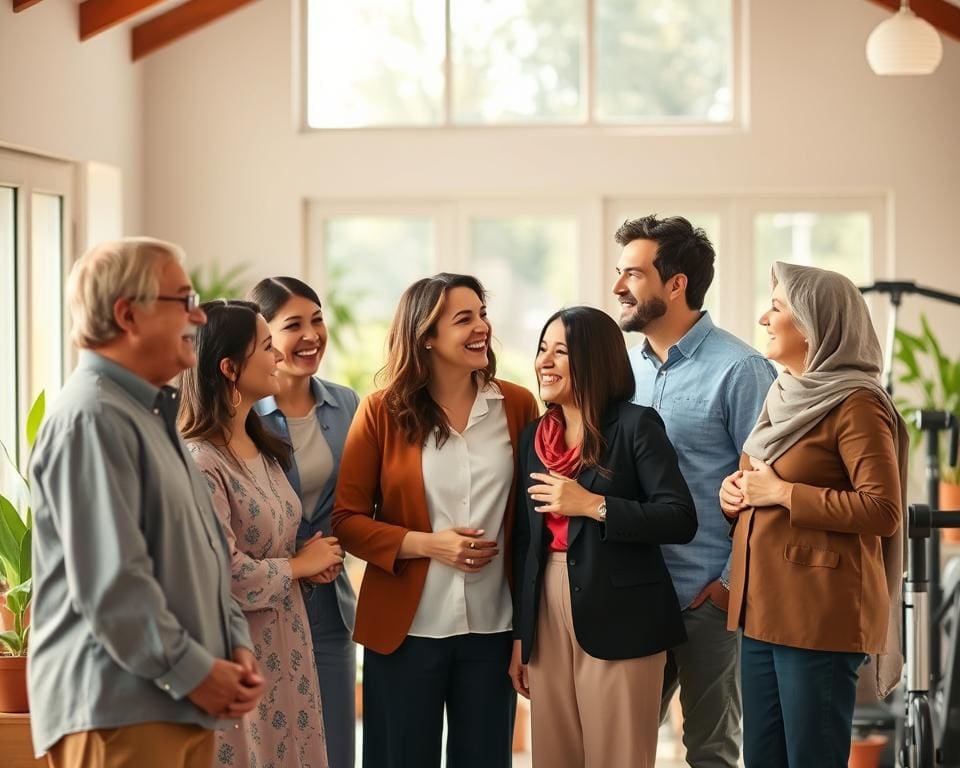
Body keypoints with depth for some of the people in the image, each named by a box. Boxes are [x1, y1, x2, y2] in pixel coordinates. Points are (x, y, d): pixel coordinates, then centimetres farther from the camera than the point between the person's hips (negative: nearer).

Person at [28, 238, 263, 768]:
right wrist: (194, 671, -16)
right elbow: (110, 583, -22)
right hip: (117, 710, -10)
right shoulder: (91, 418, -15)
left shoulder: (152, 414, 19)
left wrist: (236, 645, 10)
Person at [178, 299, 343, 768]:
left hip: (283, 645, 9)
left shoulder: (261, 447, 10)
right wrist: (301, 565, -9)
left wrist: (315, 561, 2)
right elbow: (225, 575, -25)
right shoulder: (199, 462, -20)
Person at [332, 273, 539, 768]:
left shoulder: (517, 406, 2)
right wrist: (426, 544, -16)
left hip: (492, 626, 2)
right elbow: (347, 520, -3)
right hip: (406, 628, -2)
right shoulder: (382, 411, -4)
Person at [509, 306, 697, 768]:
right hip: (547, 620, 6)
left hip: (619, 620, -5)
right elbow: (525, 542, 14)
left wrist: (592, 505, -18)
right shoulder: (534, 436, 12)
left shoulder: (635, 426, -5)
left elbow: (681, 521, -13)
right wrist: (519, 634, 12)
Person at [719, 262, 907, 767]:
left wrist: (783, 493, -17)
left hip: (820, 613, -9)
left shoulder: (855, 404, -11)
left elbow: (884, 512, -20)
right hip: (762, 608, 9)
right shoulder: (786, 396, 17)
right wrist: (734, 490, 7)